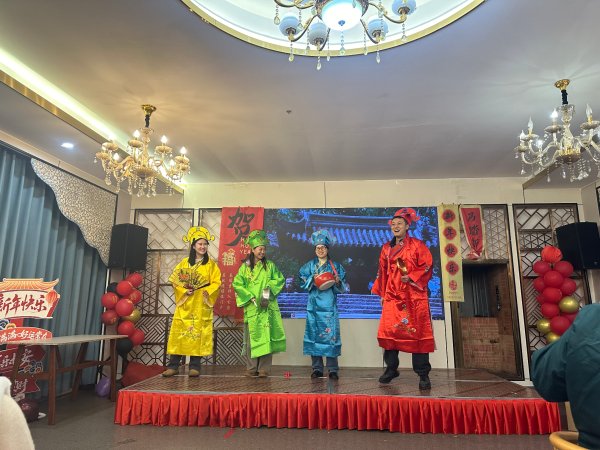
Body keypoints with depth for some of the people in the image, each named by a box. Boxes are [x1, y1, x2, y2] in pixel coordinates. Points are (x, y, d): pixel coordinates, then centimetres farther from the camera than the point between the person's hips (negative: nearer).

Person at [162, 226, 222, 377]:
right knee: (179, 332, 0)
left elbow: (216, 282, -1)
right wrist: (184, 291, -11)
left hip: (201, 304, -1)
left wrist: (206, 291, -15)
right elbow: (175, 280, 4)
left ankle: (194, 366, 7)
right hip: (185, 303, 1)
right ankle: (173, 366, 7)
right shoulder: (184, 262, 7)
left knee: (198, 333, -1)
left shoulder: (211, 264, 4)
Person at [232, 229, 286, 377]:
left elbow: (280, 280, 4)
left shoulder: (270, 266, 10)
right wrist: (251, 297, -8)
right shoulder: (245, 267, 7)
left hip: (268, 307, 0)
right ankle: (251, 369, 10)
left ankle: (264, 369, 4)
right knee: (252, 336, 0)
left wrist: (268, 288, -11)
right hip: (251, 307, 0)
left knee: (266, 336, -3)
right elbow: (237, 283, 0)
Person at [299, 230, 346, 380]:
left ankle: (333, 369, 4)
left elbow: (342, 288, 8)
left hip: (329, 305, -1)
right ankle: (317, 368, 11)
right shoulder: (310, 265, 10)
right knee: (314, 334, 1)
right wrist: (312, 279, -11)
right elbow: (303, 282, 6)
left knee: (331, 334, -5)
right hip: (314, 305, 1)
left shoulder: (335, 266, 8)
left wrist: (338, 282, -13)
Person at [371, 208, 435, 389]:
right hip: (392, 295, 4)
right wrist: (382, 293, 14)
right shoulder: (386, 248, 15)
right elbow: (382, 272, 17)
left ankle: (423, 374, 4)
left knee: (417, 331, -3)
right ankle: (391, 368, 16)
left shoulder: (417, 245, 2)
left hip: (414, 295, -4)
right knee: (389, 330, 0)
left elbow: (426, 267, -4)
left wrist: (411, 277, -17)